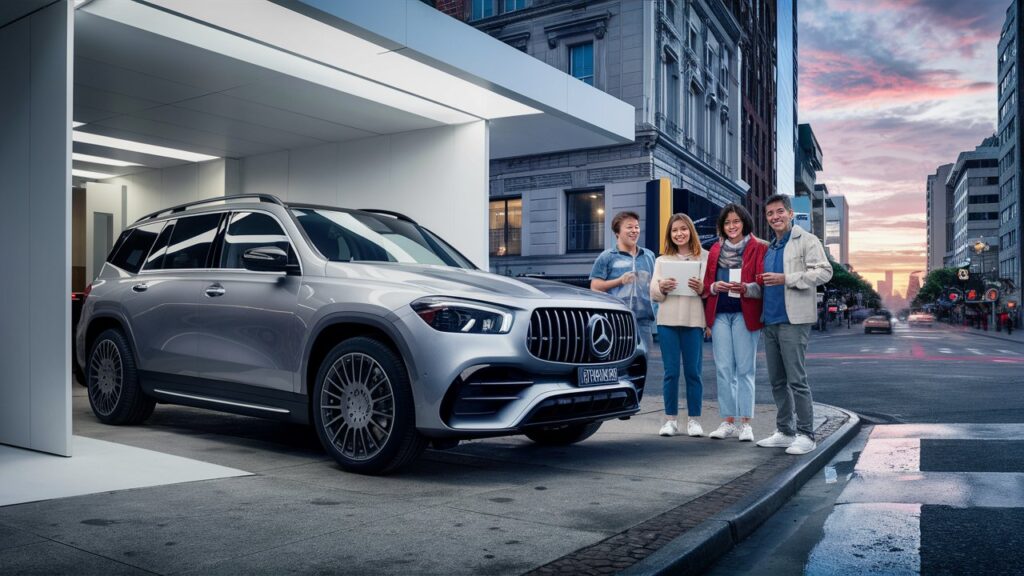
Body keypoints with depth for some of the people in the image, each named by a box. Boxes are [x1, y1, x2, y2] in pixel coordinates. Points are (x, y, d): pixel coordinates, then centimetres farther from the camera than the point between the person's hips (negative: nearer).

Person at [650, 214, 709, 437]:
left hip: (694, 321, -2)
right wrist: (661, 288, -12)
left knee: (693, 372, 2)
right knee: (671, 372, 3)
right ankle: (670, 419, 12)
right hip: (667, 321, 2)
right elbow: (653, 294, 8)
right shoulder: (662, 260, 14)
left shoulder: (704, 257, 6)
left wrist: (703, 289, -18)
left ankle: (694, 420, 11)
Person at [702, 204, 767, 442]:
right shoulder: (715, 250, 15)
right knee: (723, 369, 3)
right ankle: (728, 421, 10)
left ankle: (745, 423, 5)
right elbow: (706, 282, 13)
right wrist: (715, 286, -8)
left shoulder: (758, 248, 2)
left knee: (745, 368, -1)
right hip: (719, 313, 4)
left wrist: (746, 288, -22)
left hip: (745, 313, -3)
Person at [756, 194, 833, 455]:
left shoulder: (806, 240, -2)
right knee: (777, 381, 11)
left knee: (796, 379, -7)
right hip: (771, 320, 8)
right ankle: (784, 431, 19)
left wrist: (785, 279, -18)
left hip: (793, 320, -8)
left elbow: (824, 272, -14)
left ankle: (806, 434, 1)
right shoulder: (770, 248, 20)